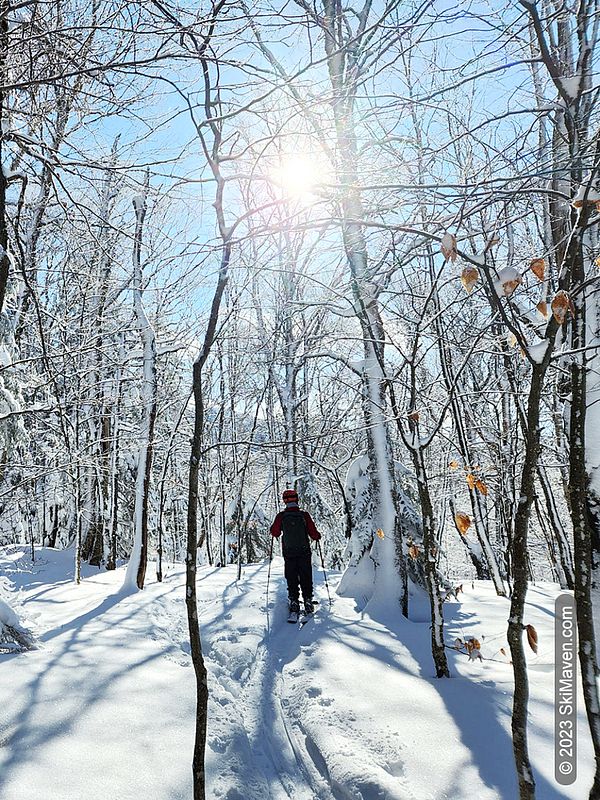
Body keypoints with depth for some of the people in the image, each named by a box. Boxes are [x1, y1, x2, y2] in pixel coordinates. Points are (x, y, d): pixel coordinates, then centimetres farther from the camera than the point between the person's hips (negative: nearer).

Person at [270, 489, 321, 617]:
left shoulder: (281, 516, -8)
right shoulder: (304, 515, -9)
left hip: (288, 552, 0)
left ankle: (294, 602, 6)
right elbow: (313, 534, -7)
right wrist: (318, 537, 15)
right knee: (306, 578, 10)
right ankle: (308, 600, 7)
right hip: (304, 552, 0)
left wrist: (277, 534, 25)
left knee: (291, 579, 10)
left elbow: (275, 532, 2)